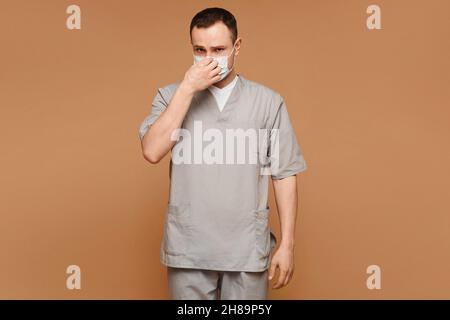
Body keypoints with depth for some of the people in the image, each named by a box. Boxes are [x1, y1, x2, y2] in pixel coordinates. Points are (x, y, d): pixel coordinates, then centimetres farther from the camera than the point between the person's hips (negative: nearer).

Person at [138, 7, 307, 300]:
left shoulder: (269, 102, 0)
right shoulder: (171, 96, 2)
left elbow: (285, 175, 0)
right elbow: (152, 152, -13)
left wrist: (287, 244, -3)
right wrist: (187, 88, -16)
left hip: (247, 251, 0)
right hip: (188, 249, 1)